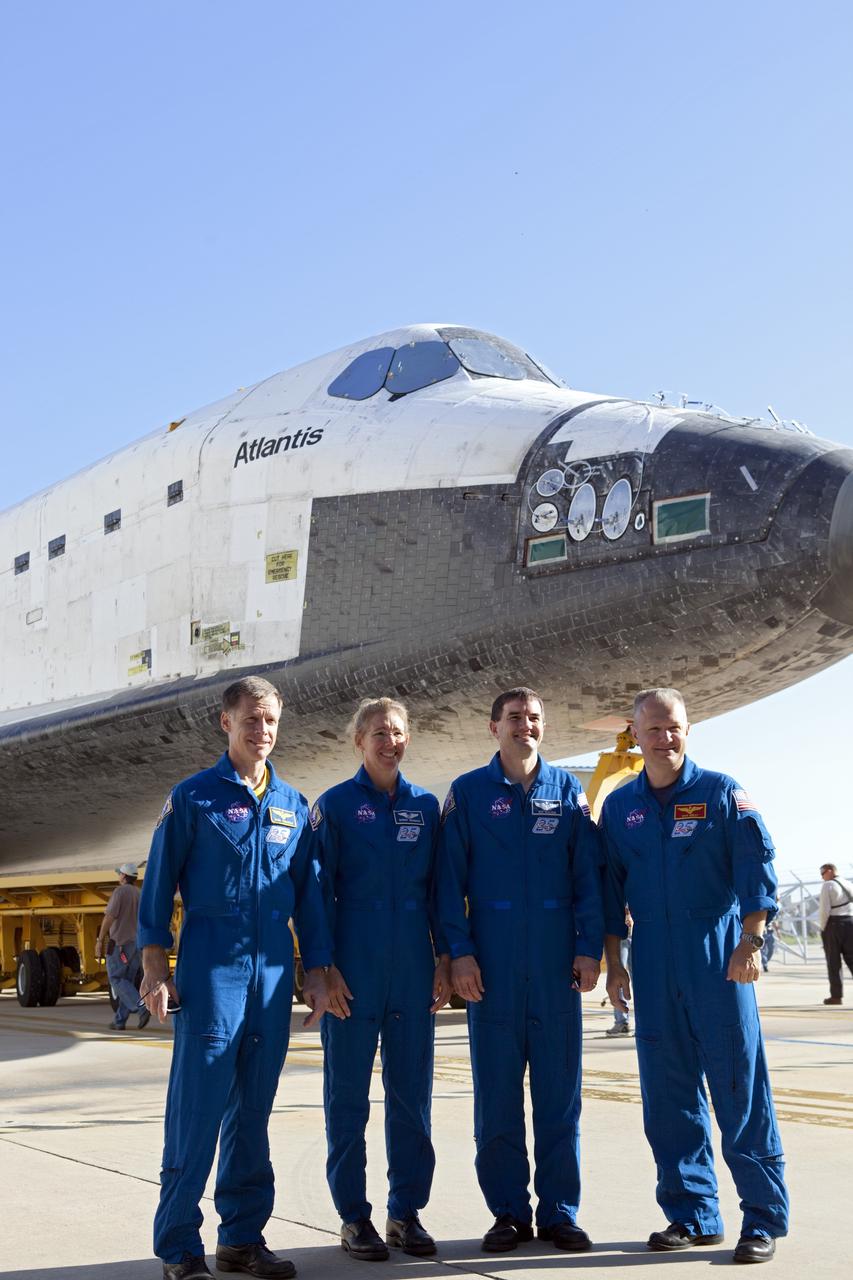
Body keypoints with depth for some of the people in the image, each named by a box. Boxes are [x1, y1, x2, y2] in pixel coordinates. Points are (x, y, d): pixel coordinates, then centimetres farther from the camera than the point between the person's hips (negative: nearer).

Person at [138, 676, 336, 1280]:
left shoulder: (294, 805, 13)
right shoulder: (193, 797, 1)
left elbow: (309, 894, 15)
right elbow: (159, 884, 0)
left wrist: (317, 972, 11)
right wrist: (156, 968, -6)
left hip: (274, 975, 4)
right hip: (211, 973, -4)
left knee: (253, 1110, 10)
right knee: (198, 1108, -5)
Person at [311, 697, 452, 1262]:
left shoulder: (426, 806, 9)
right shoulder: (335, 805, -1)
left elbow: (438, 887, 11)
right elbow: (317, 892, -3)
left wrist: (444, 959, 5)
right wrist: (325, 967, -9)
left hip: (414, 974, 3)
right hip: (354, 975, -3)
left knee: (412, 1094, 8)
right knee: (348, 1097, 4)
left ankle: (407, 1212, 20)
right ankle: (354, 1218, 15)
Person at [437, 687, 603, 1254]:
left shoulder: (567, 790, 8)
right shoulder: (468, 793, 4)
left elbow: (588, 873, 6)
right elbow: (451, 878, 1)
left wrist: (589, 946, -2)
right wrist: (459, 950, -7)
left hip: (557, 966, 1)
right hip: (492, 967, -1)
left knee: (560, 1090, 5)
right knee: (497, 1095, 4)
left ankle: (560, 1212, 15)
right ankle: (510, 1212, 16)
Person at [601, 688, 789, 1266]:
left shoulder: (721, 793, -1)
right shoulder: (620, 806, 9)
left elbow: (758, 867, -5)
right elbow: (610, 887, 14)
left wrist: (750, 941, -13)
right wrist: (613, 959, 10)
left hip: (718, 953, -4)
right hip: (653, 960, 4)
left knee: (740, 1087, -2)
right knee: (668, 1092, 7)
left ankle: (764, 1218, 7)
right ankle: (692, 1215, 18)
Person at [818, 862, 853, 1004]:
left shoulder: (828, 886, -6)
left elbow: (824, 909, -13)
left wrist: (822, 928, -3)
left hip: (833, 923, -5)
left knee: (834, 962, 1)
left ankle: (836, 996, 2)